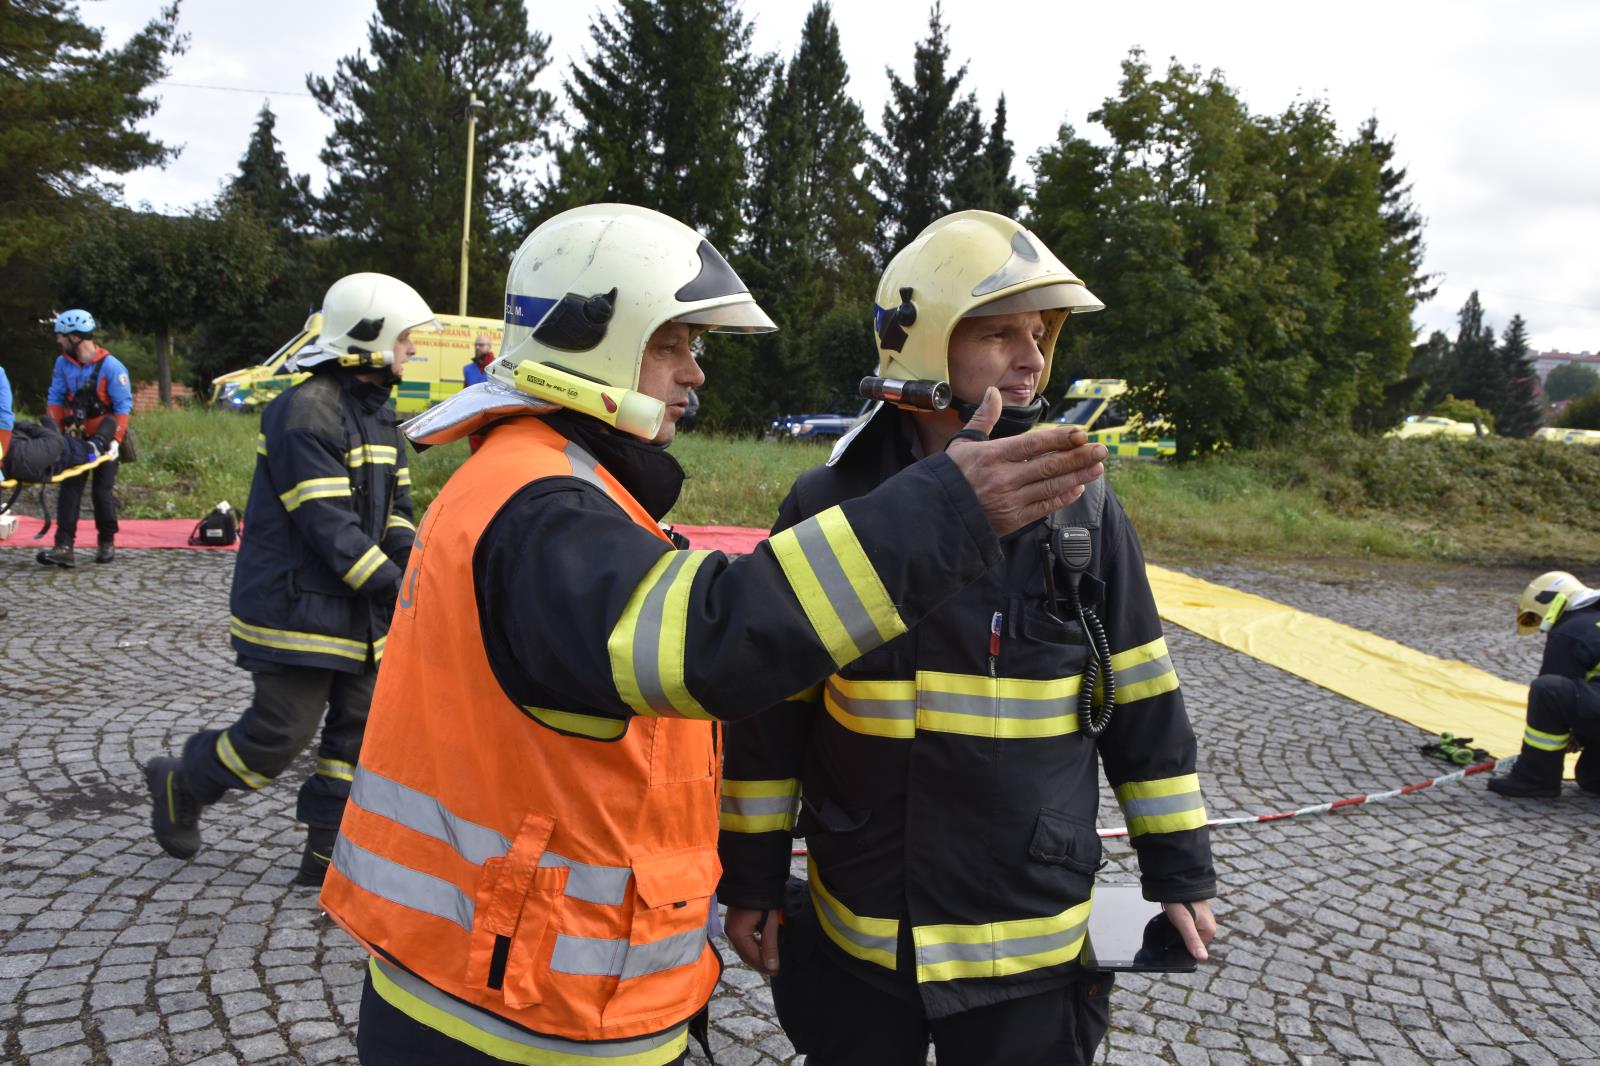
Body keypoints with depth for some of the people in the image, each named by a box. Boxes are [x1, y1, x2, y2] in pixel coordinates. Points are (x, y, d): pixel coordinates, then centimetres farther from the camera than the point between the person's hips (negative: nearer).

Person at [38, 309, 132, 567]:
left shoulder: (110, 366, -14)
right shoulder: (63, 363, 2)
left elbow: (123, 407, -12)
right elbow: (55, 399, 9)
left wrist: (112, 440, -15)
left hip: (104, 439, -4)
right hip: (75, 438, 4)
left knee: (103, 491, -1)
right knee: (69, 490, -4)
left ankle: (107, 542, 17)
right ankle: (64, 547, -7)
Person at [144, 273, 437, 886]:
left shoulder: (378, 412, 13)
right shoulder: (305, 413, -17)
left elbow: (393, 511, 13)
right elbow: (328, 525, -23)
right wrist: (397, 590, -23)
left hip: (356, 609, 9)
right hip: (297, 603, -9)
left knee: (357, 730, 9)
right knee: (282, 732, -3)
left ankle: (327, 853, 20)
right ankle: (181, 785, 25)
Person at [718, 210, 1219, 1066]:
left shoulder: (1086, 513, -4)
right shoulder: (829, 507, -8)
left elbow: (1144, 707, 3)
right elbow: (769, 711, -2)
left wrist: (1179, 871, 7)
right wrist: (751, 881, 2)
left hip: (1031, 945, 1)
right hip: (855, 935, 0)